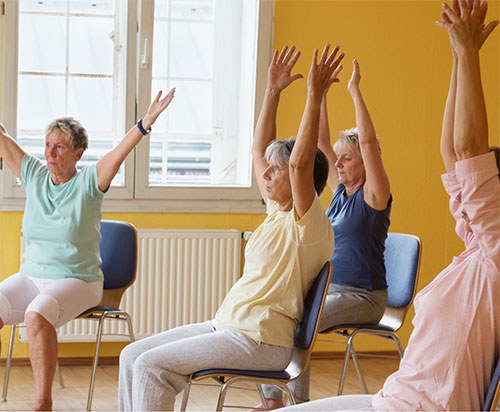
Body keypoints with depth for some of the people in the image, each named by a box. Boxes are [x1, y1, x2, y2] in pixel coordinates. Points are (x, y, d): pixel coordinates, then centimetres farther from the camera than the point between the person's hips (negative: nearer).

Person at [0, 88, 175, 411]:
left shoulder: (88, 183, -4)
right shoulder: (34, 176, 8)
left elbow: (120, 152, -19)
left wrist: (147, 122, -34)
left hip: (78, 281, -5)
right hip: (30, 276, 5)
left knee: (37, 315, -34)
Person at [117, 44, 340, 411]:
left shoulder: (310, 227, -11)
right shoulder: (278, 212, 14)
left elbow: (299, 163, -26)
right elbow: (258, 149, 19)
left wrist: (315, 96, -28)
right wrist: (273, 91, 14)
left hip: (259, 343, -9)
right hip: (225, 325, 9)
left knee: (152, 366, -19)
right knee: (133, 356, 2)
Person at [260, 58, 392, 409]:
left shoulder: (374, 195, -8)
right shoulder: (340, 190, 12)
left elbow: (368, 141, -21)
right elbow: (321, 141, 9)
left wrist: (355, 91, -20)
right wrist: (320, 93, 3)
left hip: (363, 297, -8)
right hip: (328, 287, 8)